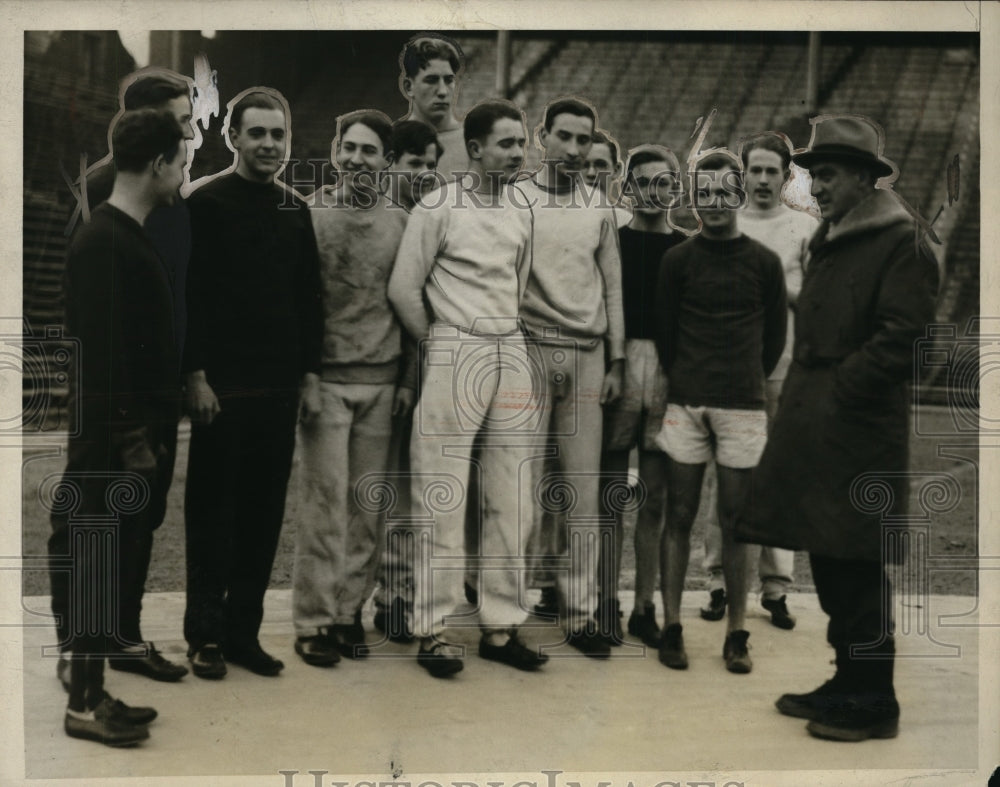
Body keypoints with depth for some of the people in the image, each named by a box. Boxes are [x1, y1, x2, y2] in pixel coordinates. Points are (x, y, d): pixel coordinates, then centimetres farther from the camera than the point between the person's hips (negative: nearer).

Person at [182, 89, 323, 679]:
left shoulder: (297, 211, 11)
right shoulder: (207, 203, -3)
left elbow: (310, 299, 13)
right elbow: (190, 294, -8)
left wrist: (310, 376, 7)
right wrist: (196, 375, -13)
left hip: (280, 387, 5)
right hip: (222, 386, -4)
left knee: (264, 513, 7)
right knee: (212, 512, 3)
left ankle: (245, 630, 17)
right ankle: (206, 635, 14)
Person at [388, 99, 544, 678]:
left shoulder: (524, 208, 11)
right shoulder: (439, 207, -5)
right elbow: (404, 288, -4)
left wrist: (509, 338, 10)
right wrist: (440, 347, 3)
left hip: (511, 353, 6)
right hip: (454, 354, -5)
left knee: (511, 499, 7)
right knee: (442, 497, -3)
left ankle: (502, 627, 17)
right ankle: (433, 629, 7)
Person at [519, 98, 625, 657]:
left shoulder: (601, 211, 15)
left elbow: (613, 289, 16)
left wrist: (616, 361, 10)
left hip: (587, 357, 3)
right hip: (530, 352, -3)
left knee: (583, 489, 1)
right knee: (529, 482, -4)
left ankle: (582, 611, 4)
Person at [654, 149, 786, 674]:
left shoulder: (763, 263, 6)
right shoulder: (678, 260, 5)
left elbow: (774, 336, 14)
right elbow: (664, 332, 10)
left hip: (742, 406, 0)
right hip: (686, 404, 0)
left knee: (734, 522, 4)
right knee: (679, 517, 3)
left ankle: (737, 635, 10)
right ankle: (671, 628, 10)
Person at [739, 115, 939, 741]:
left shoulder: (902, 245, -8)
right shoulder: (828, 243, 19)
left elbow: (900, 339, -16)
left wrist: (836, 390, -15)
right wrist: (801, 395, 12)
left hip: (861, 434, -9)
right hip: (815, 429, 9)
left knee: (859, 570, -3)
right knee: (830, 567, 15)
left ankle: (873, 703, 9)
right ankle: (848, 683, 27)